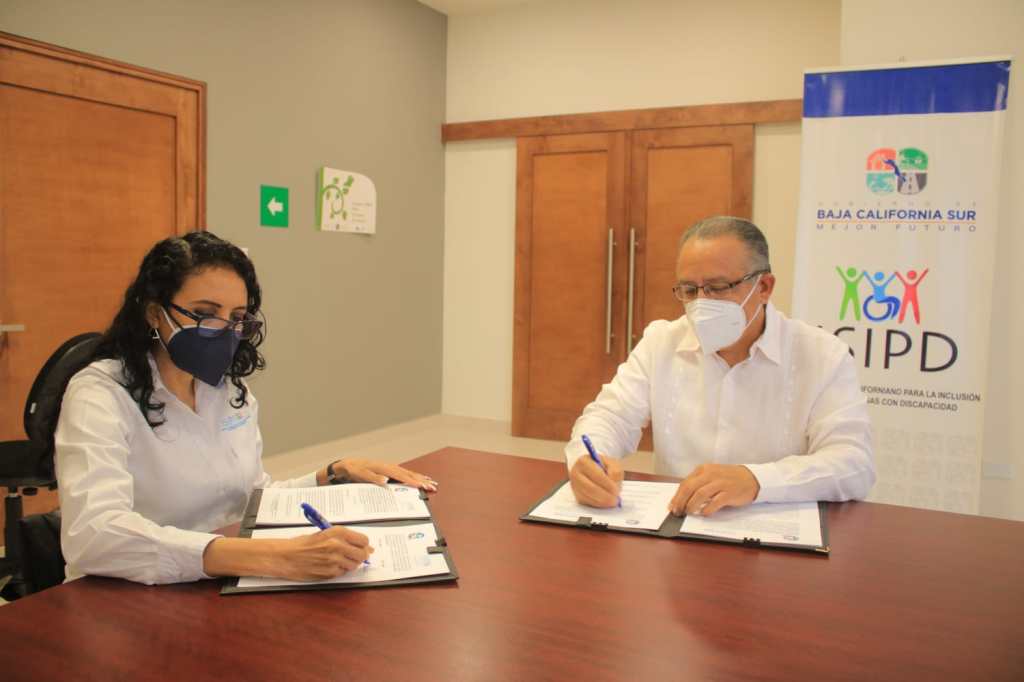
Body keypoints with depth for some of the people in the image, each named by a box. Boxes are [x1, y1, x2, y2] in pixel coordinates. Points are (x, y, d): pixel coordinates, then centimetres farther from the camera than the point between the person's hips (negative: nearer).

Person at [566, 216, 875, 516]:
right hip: (670, 525, 2)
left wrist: (755, 480, -33)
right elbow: (612, 416, -1)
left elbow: (854, 462, -15)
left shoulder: (823, 356, -6)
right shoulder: (660, 342, 4)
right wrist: (587, 459, -25)